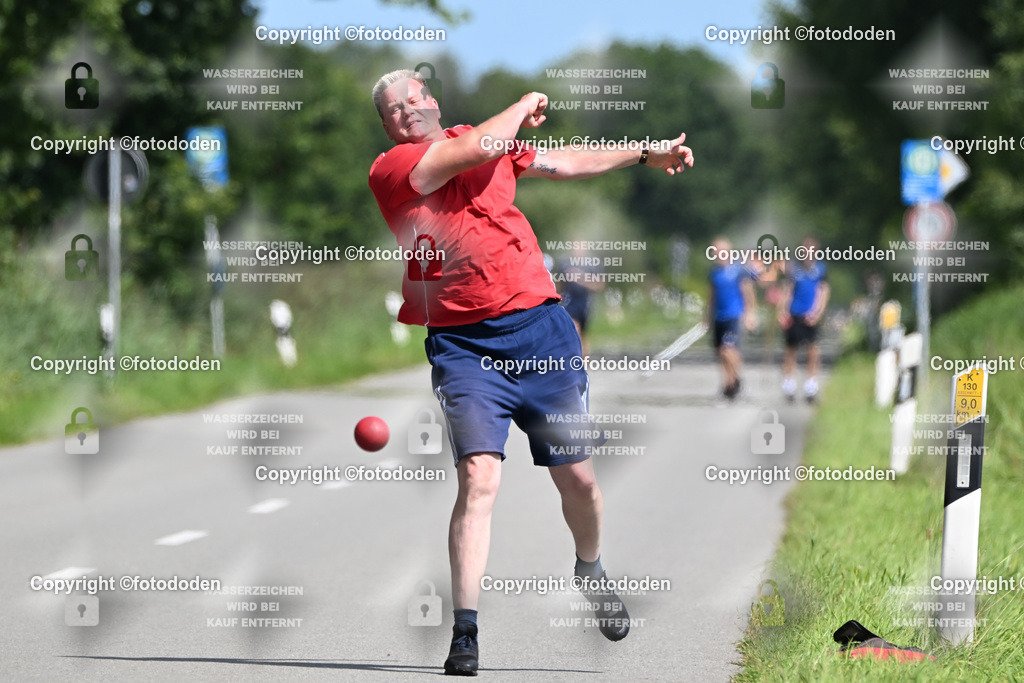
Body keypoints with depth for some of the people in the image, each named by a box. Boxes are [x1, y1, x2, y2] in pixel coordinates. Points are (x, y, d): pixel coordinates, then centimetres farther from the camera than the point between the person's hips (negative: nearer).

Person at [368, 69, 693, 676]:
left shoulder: (488, 142, 15)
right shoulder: (391, 169, -4)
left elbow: (565, 164, 29)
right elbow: (481, 149, -15)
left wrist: (646, 153, 31)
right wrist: (526, 105, 2)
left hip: (541, 329, 4)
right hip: (465, 345, -4)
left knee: (577, 476, 7)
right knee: (479, 477, -18)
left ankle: (591, 570, 38)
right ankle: (465, 632, -13)